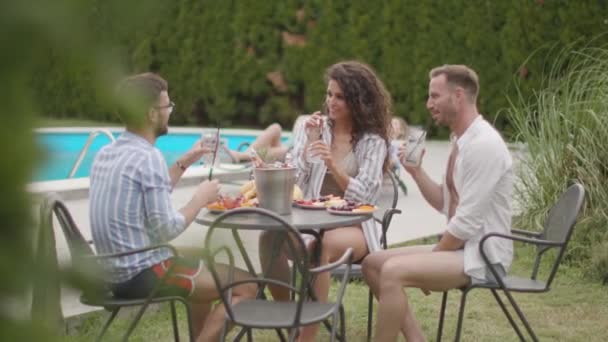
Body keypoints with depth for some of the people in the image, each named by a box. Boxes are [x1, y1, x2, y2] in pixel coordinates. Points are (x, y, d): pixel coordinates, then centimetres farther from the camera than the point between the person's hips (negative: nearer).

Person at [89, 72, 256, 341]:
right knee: (247, 287, -6)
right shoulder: (148, 157, -19)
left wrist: (184, 162, 17)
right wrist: (200, 199, -6)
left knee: (208, 271, 32)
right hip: (143, 274, -10)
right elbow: (165, 229, -21)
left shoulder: (106, 153, 9)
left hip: (115, 272, 10)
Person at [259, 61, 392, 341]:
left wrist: (333, 167, -24)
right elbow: (294, 181, 2)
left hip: (353, 227, -3)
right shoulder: (313, 126, 9)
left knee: (324, 245, -38)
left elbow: (363, 196, -10)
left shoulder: (373, 141, 0)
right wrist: (308, 140, -10)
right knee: (270, 237, -30)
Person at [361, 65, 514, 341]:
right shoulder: (462, 141, 11)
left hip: (481, 256, -10)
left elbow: (467, 222, -22)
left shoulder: (483, 144, -20)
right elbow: (445, 204, 19)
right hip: (460, 248, 10)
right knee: (373, 263, 7)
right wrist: (416, 172, 4)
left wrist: (432, 257, -10)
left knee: (394, 272, -26)